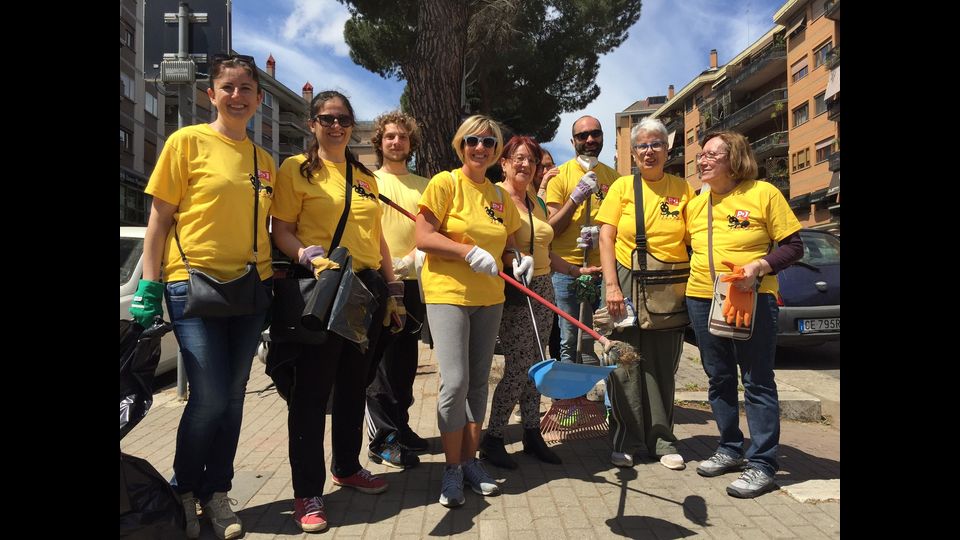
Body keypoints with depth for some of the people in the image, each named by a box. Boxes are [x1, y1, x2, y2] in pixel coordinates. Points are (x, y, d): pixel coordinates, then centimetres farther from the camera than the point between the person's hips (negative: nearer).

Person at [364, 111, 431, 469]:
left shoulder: (422, 186, 14)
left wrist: (412, 257, -11)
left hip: (412, 282, 4)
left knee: (406, 360, 12)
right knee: (381, 362, -2)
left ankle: (399, 426, 26)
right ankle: (383, 440, 6)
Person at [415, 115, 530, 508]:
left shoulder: (499, 195, 11)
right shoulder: (445, 183, -5)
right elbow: (423, 238, -12)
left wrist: (516, 261, -2)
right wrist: (469, 251, -22)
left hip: (489, 298, 6)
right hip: (448, 293, -5)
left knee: (478, 383, 10)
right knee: (455, 381, -10)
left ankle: (470, 460, 24)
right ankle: (452, 468, 8)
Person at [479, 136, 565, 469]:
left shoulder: (536, 202, 15)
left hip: (542, 288, 7)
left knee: (535, 367, 11)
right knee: (518, 368, -8)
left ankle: (532, 434, 23)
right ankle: (492, 438, 8)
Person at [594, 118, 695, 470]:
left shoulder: (683, 189, 6)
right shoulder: (622, 186, 3)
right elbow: (606, 237, -2)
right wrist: (611, 285, -11)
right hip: (627, 284, -1)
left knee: (663, 367, 9)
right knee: (625, 364, 2)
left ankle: (661, 439, 24)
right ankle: (625, 441, 16)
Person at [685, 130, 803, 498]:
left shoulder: (763, 193, -5)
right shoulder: (696, 204, 10)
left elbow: (793, 246, -5)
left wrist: (760, 266, -20)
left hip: (752, 300, -5)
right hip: (703, 300, 6)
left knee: (757, 382, -1)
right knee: (719, 379, 13)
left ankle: (762, 464, 7)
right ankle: (730, 449, 27)